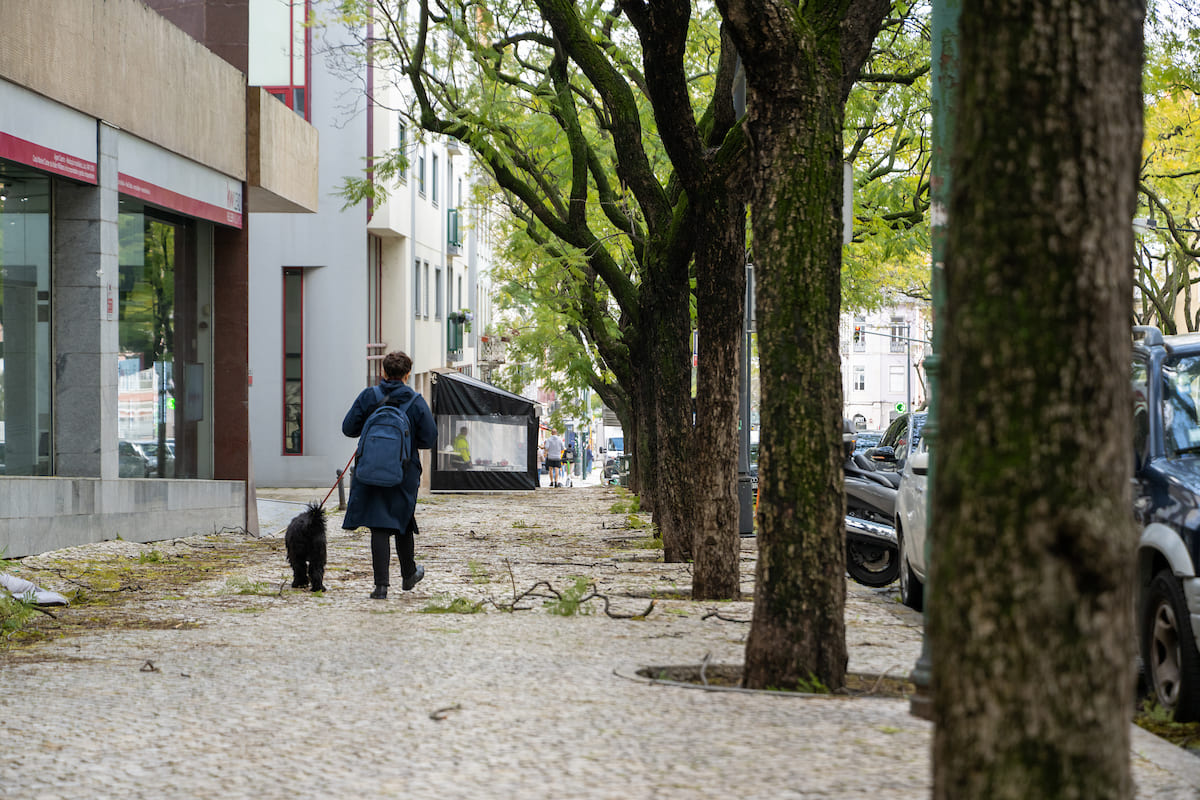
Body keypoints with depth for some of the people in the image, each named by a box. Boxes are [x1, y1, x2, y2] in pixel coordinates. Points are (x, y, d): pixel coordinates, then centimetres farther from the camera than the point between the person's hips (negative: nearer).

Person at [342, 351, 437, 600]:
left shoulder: (368, 397, -6)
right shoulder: (416, 402, -6)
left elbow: (348, 428, -3)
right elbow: (429, 439, -4)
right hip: (405, 473, 1)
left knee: (379, 527, -2)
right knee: (402, 523, 20)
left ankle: (381, 584, -11)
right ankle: (409, 575, 37)